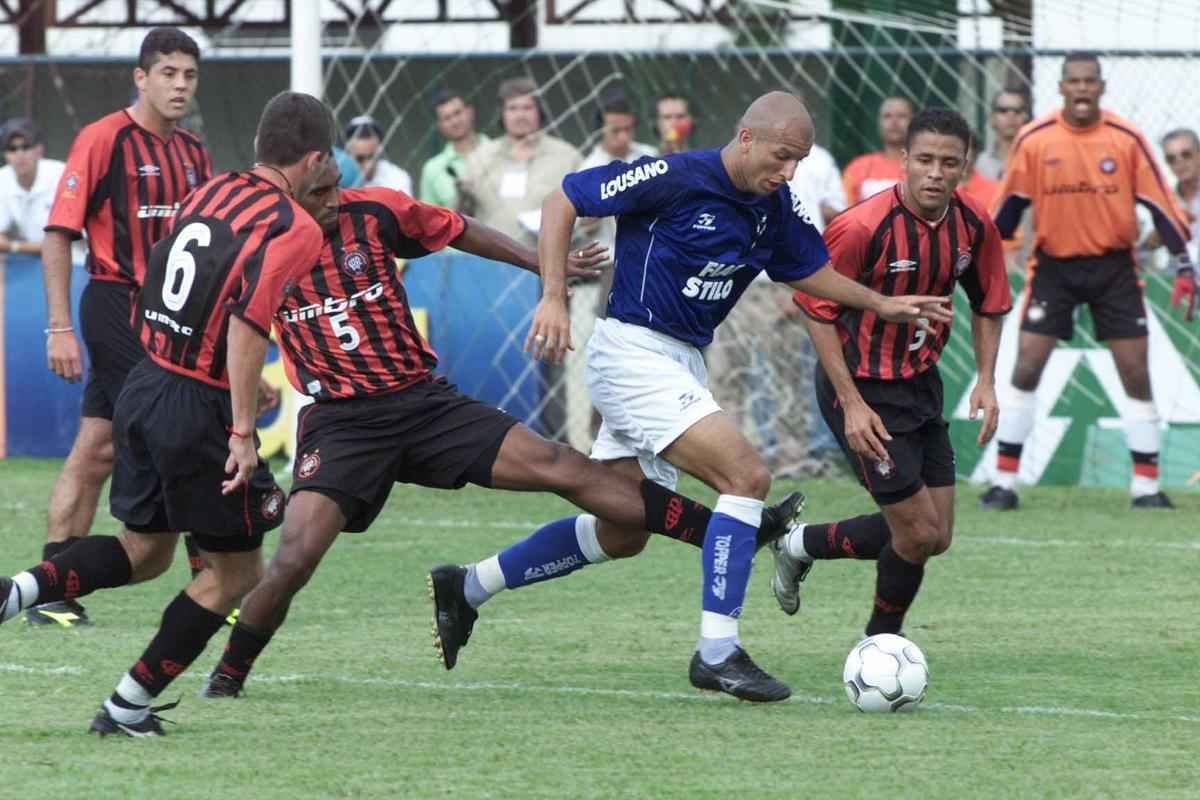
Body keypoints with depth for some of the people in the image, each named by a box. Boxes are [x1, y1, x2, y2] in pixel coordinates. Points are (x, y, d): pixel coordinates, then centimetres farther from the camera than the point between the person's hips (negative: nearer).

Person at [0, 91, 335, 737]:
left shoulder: (210, 192, 8)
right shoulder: (295, 228, -13)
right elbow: (249, 320, -24)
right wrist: (243, 431, -24)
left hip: (142, 391, 7)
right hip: (200, 410, -7)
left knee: (144, 550, 23)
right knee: (237, 569, 10)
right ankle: (128, 708, 10)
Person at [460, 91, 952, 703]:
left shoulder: (776, 207, 3)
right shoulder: (674, 177, -18)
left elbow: (808, 271, 21)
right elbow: (563, 202, -12)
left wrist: (884, 304, 10)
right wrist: (554, 297, -19)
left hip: (682, 363, 9)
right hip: (632, 350, -9)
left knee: (622, 535, 13)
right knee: (747, 476, -20)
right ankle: (717, 652, -17)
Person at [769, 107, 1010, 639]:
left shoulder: (975, 225, -5)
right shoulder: (863, 226, -24)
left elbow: (988, 303, 12)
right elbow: (817, 308, -16)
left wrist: (986, 381, -1)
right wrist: (852, 404, -20)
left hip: (921, 384, 7)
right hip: (863, 392, -7)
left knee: (935, 537, 9)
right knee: (918, 533, -8)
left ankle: (801, 545, 29)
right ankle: (882, 641, 17)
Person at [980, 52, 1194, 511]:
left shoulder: (1127, 139, -6)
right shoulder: (1033, 140, -6)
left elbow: (1158, 203, -2)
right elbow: (1009, 206, 4)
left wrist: (1183, 264, -6)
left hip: (1114, 267, 0)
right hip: (1053, 266, 0)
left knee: (1136, 373, -1)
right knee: (1025, 369, -5)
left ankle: (1146, 485, 8)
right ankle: (1004, 481, 2)